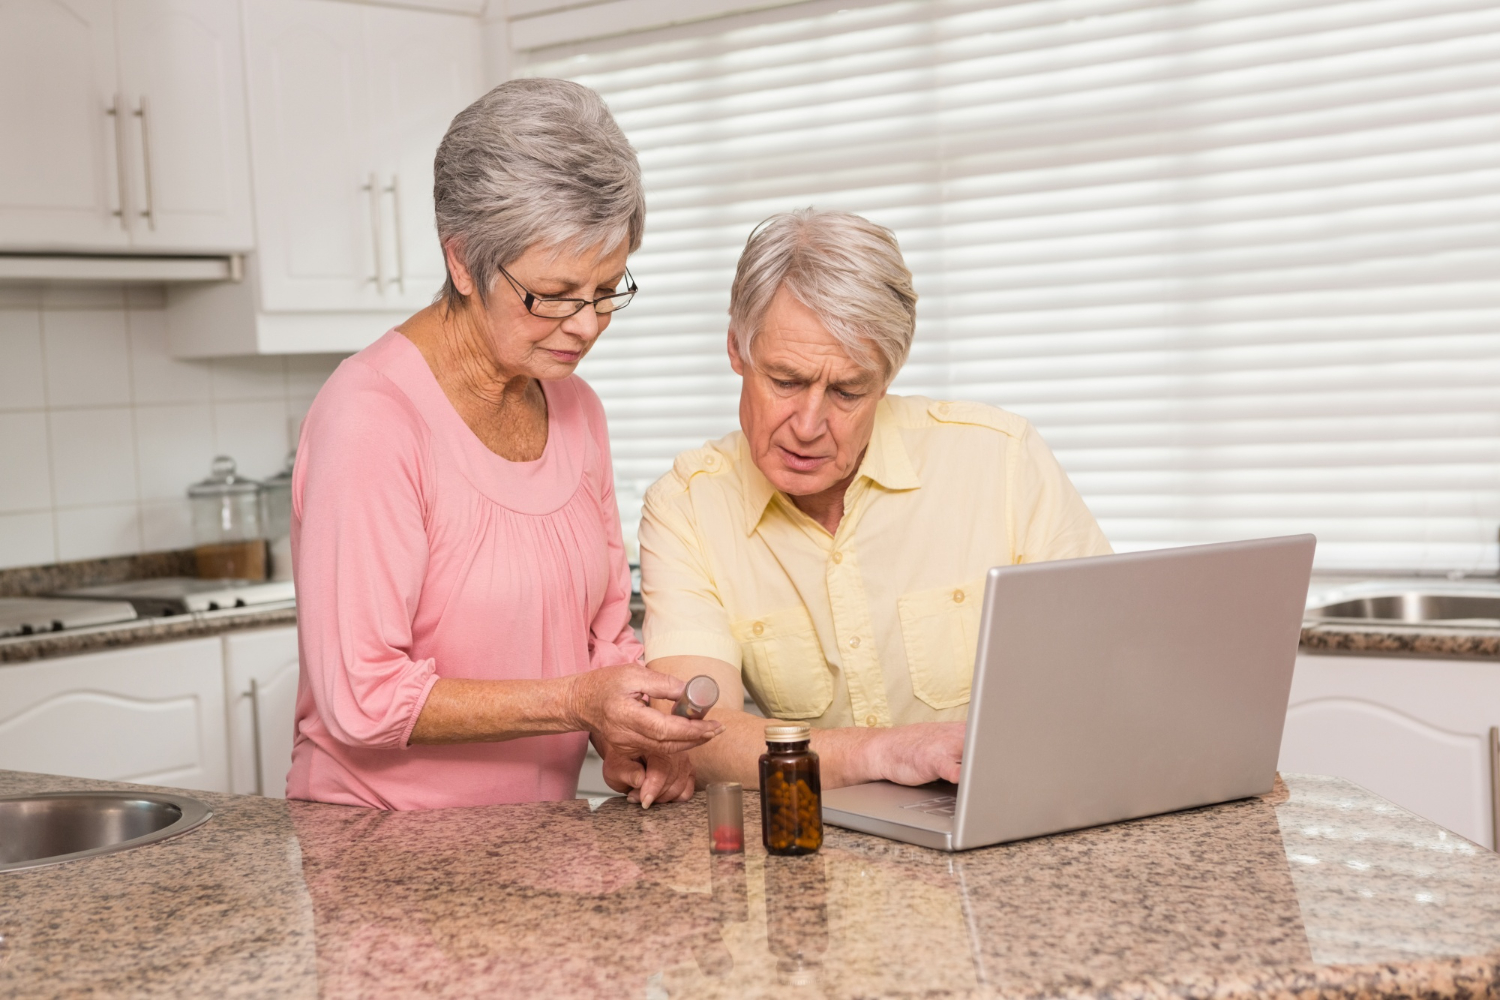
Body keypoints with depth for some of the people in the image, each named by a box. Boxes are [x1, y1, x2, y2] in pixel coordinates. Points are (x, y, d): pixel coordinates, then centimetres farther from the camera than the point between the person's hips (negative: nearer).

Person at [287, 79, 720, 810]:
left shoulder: (574, 408, 8)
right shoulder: (371, 418, -18)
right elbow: (362, 700, -19)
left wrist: (627, 739, -5)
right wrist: (574, 702, -23)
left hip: (535, 838, 6)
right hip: (380, 841, -6)